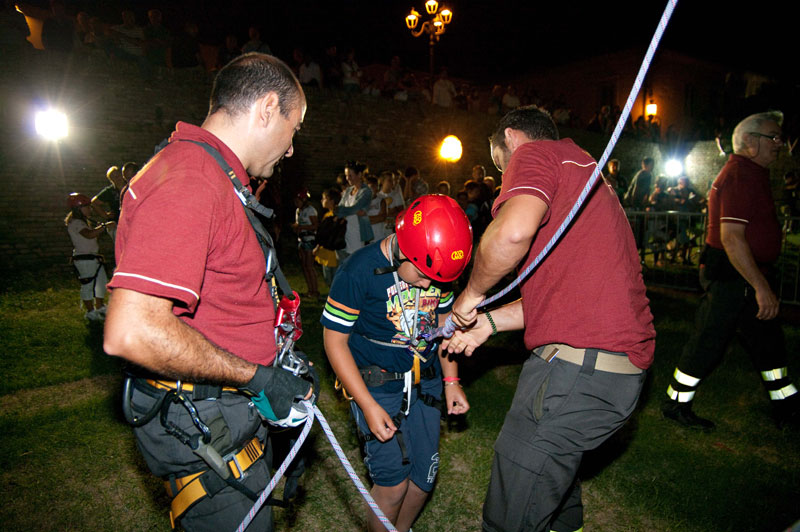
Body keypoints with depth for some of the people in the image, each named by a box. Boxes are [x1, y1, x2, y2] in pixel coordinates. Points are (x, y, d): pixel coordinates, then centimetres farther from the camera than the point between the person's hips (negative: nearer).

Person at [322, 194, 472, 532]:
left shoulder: (437, 268, -4)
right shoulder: (360, 270, -20)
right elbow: (334, 339, -14)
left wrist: (451, 382, 7)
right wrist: (368, 406, -16)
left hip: (425, 383, 5)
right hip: (377, 386, -5)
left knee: (424, 477, 11)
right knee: (393, 484, -4)